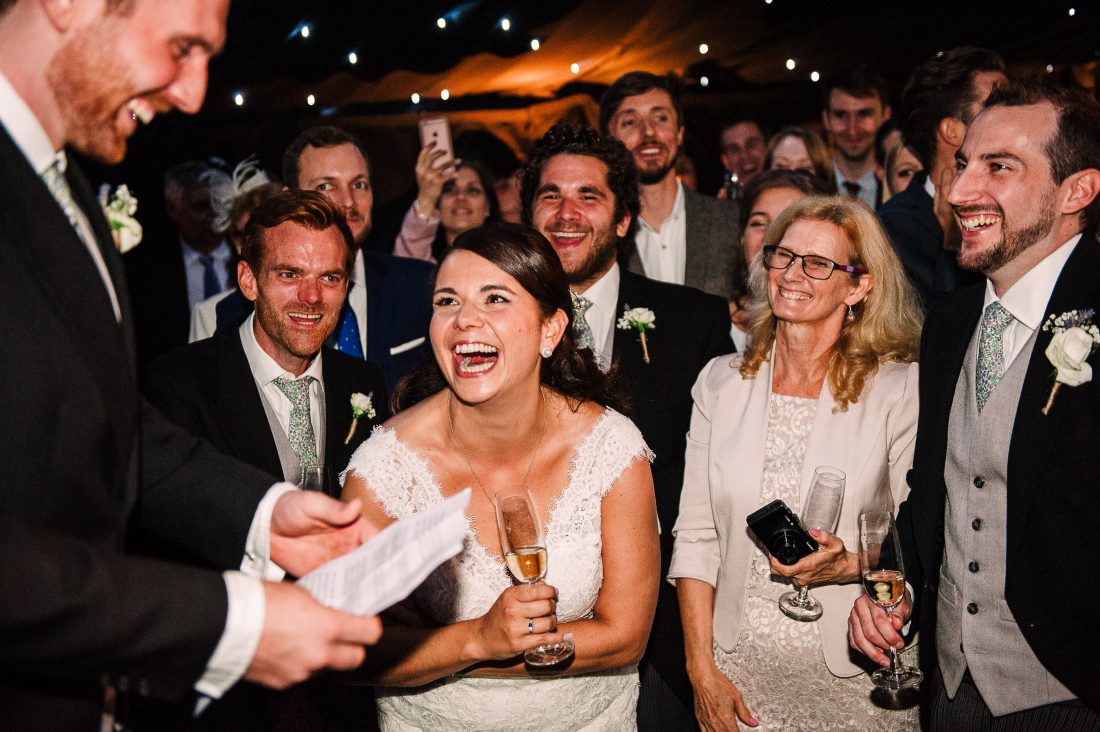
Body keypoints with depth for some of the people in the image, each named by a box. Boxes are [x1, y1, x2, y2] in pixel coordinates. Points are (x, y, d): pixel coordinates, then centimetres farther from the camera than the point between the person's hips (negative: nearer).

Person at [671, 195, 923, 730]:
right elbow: (694, 536, 1)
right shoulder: (722, 381, 1)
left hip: (851, 672, -2)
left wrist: (854, 565, -22)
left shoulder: (900, 389, -7)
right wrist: (702, 670, -5)